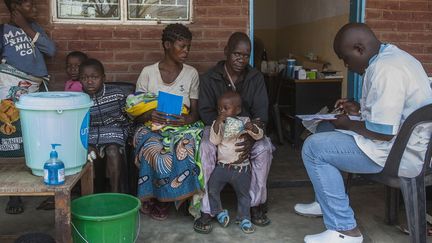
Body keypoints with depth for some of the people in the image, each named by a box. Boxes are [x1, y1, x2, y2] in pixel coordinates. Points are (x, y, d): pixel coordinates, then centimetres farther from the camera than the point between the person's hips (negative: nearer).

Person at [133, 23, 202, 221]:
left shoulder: (191, 74, 7)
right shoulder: (148, 73, 2)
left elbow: (195, 111, 5)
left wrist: (188, 119, -18)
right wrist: (148, 115, -20)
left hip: (182, 128, 2)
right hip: (152, 129, -1)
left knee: (185, 148, -33)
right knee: (155, 152, -35)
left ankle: (163, 201, -13)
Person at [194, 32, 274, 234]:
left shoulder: (256, 78, 2)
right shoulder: (210, 78, -3)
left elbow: (261, 112, -7)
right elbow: (205, 111, -9)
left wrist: (251, 137, -29)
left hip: (247, 129, 2)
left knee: (264, 148, -29)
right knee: (206, 149, -34)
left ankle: (256, 204, -13)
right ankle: (206, 210, -26)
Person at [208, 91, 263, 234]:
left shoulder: (244, 122, -1)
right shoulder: (218, 123, 1)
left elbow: (259, 135, -6)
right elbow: (214, 140, -13)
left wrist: (252, 128, -28)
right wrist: (217, 123, -24)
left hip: (241, 167, 0)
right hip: (222, 166, 1)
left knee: (243, 194, 6)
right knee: (212, 188, -6)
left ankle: (244, 218, 24)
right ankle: (219, 212, 16)